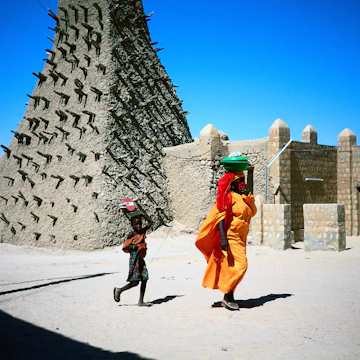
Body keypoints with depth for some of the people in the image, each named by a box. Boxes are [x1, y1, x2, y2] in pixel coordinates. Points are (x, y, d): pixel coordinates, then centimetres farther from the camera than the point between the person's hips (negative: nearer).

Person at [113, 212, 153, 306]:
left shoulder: (142, 231, 10)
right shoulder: (131, 234, -6)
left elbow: (150, 222, 15)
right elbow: (124, 248, -8)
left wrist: (142, 214, 10)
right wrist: (135, 247, -18)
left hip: (141, 259, 7)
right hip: (135, 259, -7)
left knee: (144, 280, 3)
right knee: (135, 282, -8)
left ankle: (141, 301, 9)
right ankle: (119, 290, 11)